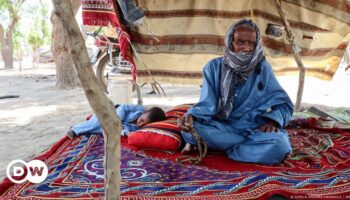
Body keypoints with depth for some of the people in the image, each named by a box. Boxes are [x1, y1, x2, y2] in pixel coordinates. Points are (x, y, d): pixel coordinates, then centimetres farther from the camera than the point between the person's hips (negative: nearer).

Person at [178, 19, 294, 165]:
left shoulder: (262, 67, -1)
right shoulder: (214, 67, -2)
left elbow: (283, 102, 1)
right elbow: (207, 103, -10)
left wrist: (273, 120, -21)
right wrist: (191, 116, -32)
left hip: (254, 130, 0)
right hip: (222, 129, 1)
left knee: (279, 145, -32)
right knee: (189, 125, -29)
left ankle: (221, 146, -12)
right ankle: (252, 144, -16)